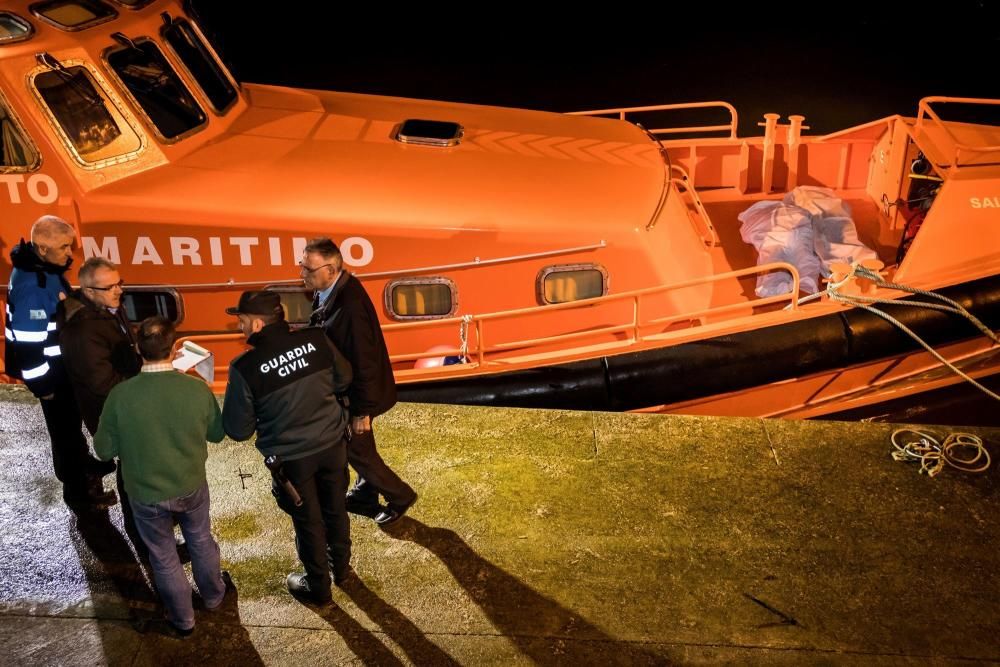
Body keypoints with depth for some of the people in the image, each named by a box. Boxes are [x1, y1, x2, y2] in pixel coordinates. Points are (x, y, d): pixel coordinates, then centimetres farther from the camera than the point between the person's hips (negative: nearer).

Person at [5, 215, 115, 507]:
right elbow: (27, 343, -28)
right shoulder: (31, 285, -32)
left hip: (62, 362, 9)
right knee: (65, 426, 8)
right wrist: (42, 385, -20)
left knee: (72, 419, 26)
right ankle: (77, 489, 25)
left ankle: (83, 464, 48)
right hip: (51, 370, -9)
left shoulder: (44, 265, -4)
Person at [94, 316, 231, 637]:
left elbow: (104, 449, -10)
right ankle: (213, 595, 51)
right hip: (192, 486, 1)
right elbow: (217, 433, -3)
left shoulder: (120, 394, -23)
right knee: (201, 542, 28)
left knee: (164, 557, 21)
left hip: (146, 494, -1)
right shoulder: (198, 389, -20)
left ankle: (183, 620, 39)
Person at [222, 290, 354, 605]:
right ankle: (341, 567, 47)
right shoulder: (316, 340, -14)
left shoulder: (245, 367, -23)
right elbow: (344, 379, 4)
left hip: (292, 457, -3)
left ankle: (318, 586, 38)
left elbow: (239, 430, -13)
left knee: (308, 521, 18)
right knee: (335, 508, 25)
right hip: (332, 444, 3)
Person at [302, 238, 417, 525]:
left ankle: (400, 496, 29)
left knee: (358, 450, 8)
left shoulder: (351, 305, -34)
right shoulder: (330, 292, -5)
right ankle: (364, 495, 45)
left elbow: (364, 361, -28)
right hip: (342, 388, 9)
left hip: (356, 393, -9)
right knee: (352, 447, 24)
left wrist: (362, 410, -21)